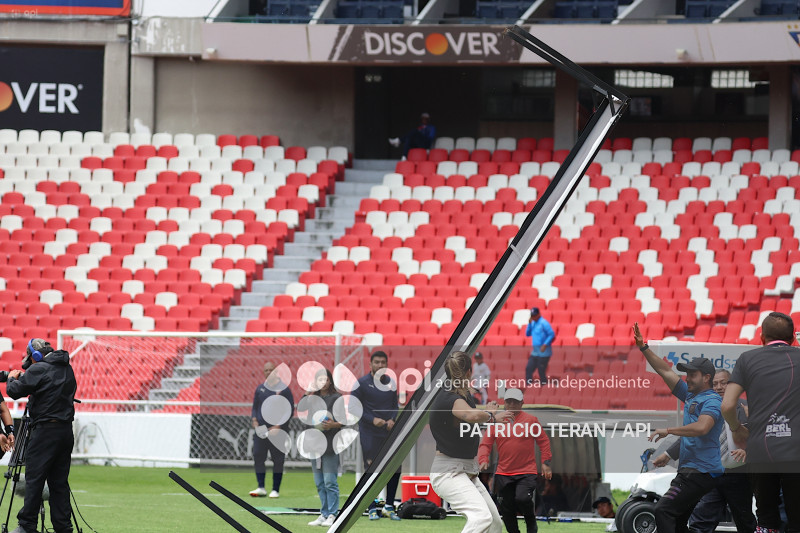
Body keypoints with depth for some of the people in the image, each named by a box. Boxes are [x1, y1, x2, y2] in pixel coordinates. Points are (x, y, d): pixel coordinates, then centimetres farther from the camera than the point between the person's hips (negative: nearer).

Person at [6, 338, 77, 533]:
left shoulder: (39, 369, -10)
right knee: (59, 482, 9)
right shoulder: (67, 369, 13)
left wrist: (12, 378, 14)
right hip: (66, 431, 7)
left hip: (46, 431, -7)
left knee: (34, 479, -3)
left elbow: (14, 391, -10)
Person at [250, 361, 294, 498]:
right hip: (260, 430, 4)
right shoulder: (260, 389, 13)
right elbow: (254, 407, 19)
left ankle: (276, 490, 4)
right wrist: (254, 420, 0)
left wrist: (279, 426, -12)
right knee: (258, 457, -3)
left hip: (277, 431, -4)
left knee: (278, 460, -1)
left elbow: (289, 410, -3)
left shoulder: (283, 389, -1)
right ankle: (261, 488, 1)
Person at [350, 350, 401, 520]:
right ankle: (373, 509, 5)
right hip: (369, 434, -5)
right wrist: (372, 420, -15)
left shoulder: (391, 383, 10)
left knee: (395, 468, 3)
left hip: (389, 432, 5)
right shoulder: (362, 383, -5)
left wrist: (392, 419, -4)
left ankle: (389, 507, 15)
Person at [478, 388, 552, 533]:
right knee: (506, 509, 3)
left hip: (527, 472, -3)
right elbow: (485, 444, 4)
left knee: (522, 499, -22)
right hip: (503, 474, 3)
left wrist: (546, 463, -1)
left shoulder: (531, 420, 2)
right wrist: (483, 460, -14)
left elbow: (543, 441, 6)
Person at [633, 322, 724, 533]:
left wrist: (668, 430, -24)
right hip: (689, 469, 10)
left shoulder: (711, 400, -10)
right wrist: (643, 348, 18)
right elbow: (665, 370, 22)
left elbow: (702, 427, -28)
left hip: (701, 473, -10)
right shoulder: (690, 395, 17)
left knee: (664, 511, -21)